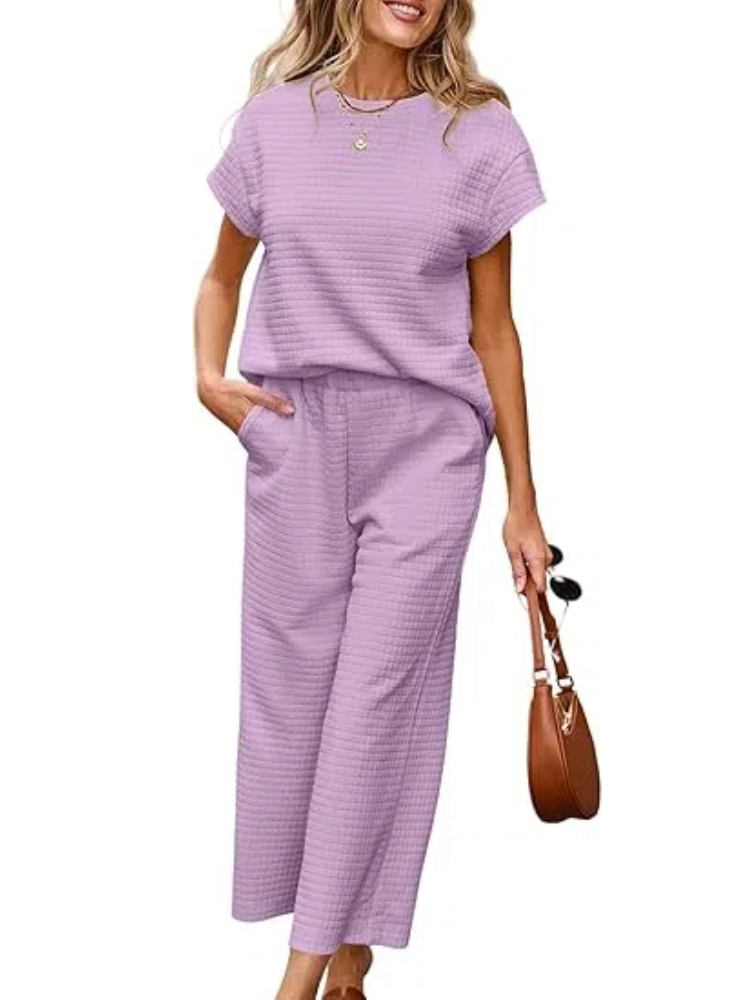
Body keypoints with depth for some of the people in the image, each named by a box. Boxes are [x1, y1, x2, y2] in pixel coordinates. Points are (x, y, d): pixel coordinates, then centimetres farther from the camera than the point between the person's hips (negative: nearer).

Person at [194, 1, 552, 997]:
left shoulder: (478, 131, 1)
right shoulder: (275, 117, 5)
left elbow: (493, 327, 4)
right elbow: (222, 277, 17)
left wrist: (522, 501, 4)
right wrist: (210, 376, -3)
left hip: (426, 441, -2)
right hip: (295, 434, 2)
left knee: (378, 696, -3)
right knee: (291, 686, 4)